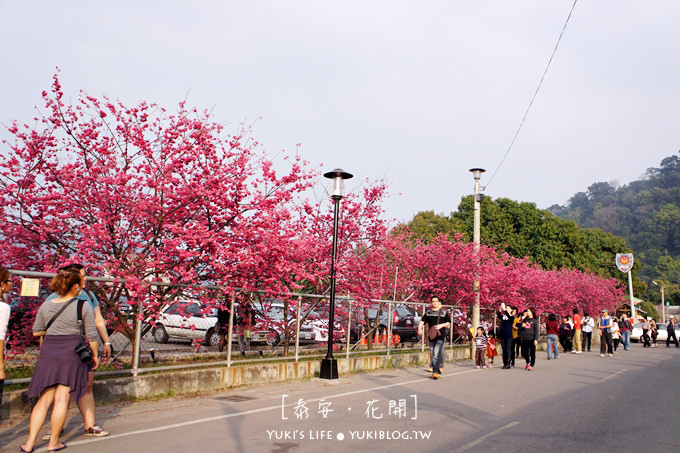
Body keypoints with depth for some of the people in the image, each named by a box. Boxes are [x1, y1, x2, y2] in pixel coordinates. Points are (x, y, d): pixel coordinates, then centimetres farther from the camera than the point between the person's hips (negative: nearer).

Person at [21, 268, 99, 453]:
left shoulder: (46, 305, 5)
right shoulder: (83, 306, -6)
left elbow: (36, 331, 14)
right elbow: (92, 335, -4)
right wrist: (94, 355, 8)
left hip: (48, 354, 4)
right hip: (71, 354, -4)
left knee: (44, 399, 11)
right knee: (62, 398, 3)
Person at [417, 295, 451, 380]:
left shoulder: (444, 312, 7)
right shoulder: (428, 312, 11)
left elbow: (448, 323, 7)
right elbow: (422, 321, 2)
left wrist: (441, 325, -12)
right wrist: (419, 328, -17)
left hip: (440, 336, -4)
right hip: (431, 336, 4)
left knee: (437, 353, -17)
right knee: (432, 354, 7)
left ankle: (436, 372, -18)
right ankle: (437, 372, 19)